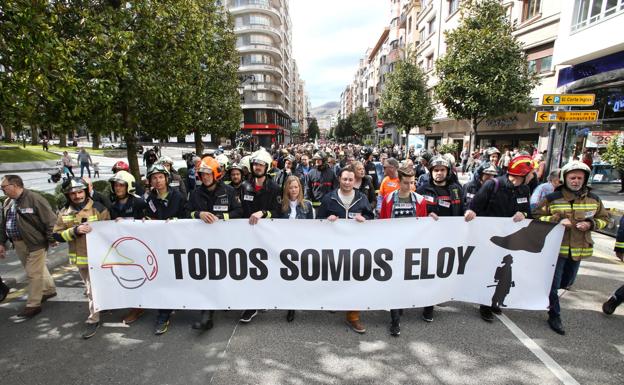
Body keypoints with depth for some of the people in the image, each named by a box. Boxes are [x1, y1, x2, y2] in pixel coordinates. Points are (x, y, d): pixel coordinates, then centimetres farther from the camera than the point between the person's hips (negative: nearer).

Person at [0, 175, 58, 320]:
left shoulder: (34, 199, -17)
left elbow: (51, 219, -18)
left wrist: (51, 239, -15)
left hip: (35, 243, -8)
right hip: (18, 244, 8)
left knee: (33, 273, 0)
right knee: (38, 270, 21)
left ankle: (33, 305, 11)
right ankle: (49, 289, 39)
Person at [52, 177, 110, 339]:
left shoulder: (98, 208, -9)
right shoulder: (64, 213, 3)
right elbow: (57, 235, -2)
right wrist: (75, 231, -18)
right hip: (79, 258, 5)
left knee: (94, 289, 0)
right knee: (90, 286, 20)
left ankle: (93, 320, 13)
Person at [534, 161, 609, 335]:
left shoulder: (593, 199, 3)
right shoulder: (553, 198, -8)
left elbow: (604, 218, 14)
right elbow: (538, 217, -5)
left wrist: (590, 224, -7)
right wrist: (558, 220, -19)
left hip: (578, 249, 5)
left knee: (567, 281, 20)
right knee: (553, 282, 1)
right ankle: (555, 316, 16)